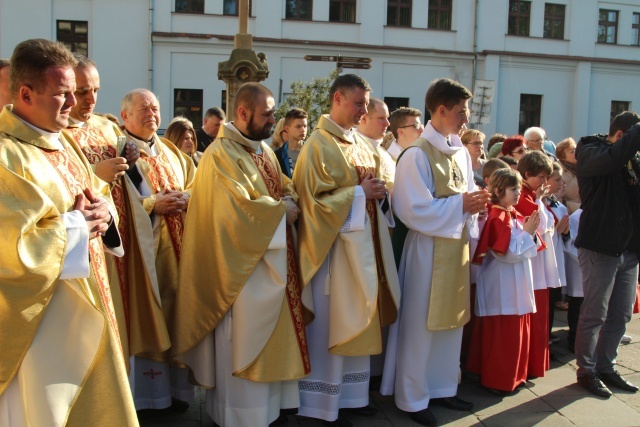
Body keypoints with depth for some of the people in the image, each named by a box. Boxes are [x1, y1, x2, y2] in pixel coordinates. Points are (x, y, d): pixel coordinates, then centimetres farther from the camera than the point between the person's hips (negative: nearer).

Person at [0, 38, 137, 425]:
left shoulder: (61, 142, 9)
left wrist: (103, 209, -5)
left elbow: (100, 193, 18)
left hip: (84, 307, 9)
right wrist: (76, 225, -18)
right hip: (42, 321, -9)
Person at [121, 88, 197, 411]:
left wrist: (187, 198, -3)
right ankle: (146, 392, 14)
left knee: (177, 312, 9)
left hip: (177, 247, 6)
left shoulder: (171, 152, 17)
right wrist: (152, 205, -18)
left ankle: (177, 385, 20)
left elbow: (193, 186, 18)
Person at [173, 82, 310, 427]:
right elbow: (240, 210, -26)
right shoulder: (221, 155, -17)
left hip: (273, 260, 9)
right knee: (244, 340, 2)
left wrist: (288, 200, -6)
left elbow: (286, 187, 17)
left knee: (272, 336, 16)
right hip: (245, 265, -9)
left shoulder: (265, 150, 11)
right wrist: (282, 210, -13)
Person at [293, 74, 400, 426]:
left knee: (357, 320, 15)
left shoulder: (362, 145, 12)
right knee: (330, 322, 2)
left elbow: (376, 188, 20)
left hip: (363, 243, 8)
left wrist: (379, 193, -3)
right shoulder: (318, 145, -12)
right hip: (333, 246, -8)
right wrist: (359, 193, -18)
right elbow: (312, 200, -18)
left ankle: (353, 392, 28)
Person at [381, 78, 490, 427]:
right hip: (428, 249, -8)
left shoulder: (461, 152, 9)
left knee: (452, 320, 16)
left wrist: (475, 204, -3)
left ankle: (442, 387, 31)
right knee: (421, 325, 3)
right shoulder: (417, 155, -15)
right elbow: (414, 210, -20)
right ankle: (412, 398, 18)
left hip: (457, 247, 8)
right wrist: (460, 205, -18)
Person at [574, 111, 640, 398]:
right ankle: (587, 371, 15)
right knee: (595, 314, 1)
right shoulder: (590, 151, -6)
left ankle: (605, 367, 27)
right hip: (600, 247, -7)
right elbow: (613, 158, -29)